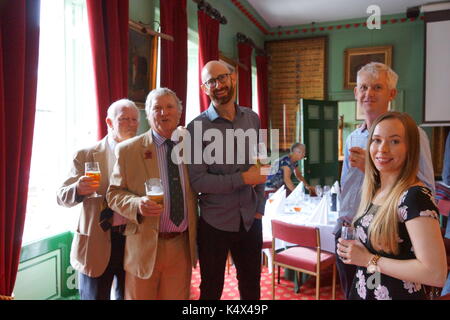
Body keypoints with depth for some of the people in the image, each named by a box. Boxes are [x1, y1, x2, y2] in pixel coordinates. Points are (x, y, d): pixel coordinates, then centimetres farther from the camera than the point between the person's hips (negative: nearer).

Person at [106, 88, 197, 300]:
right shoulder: (127, 150, -4)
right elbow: (114, 193, -2)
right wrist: (137, 204, -22)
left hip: (182, 246, 3)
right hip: (144, 246, -2)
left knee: (177, 297, 14)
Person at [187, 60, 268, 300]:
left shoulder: (252, 118, 4)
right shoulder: (197, 127, -10)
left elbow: (259, 166, 10)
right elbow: (197, 180, -16)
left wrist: (260, 207, 5)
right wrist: (243, 179, -18)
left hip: (250, 220, 4)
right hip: (214, 222, -4)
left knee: (252, 286, 19)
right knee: (211, 289, 15)